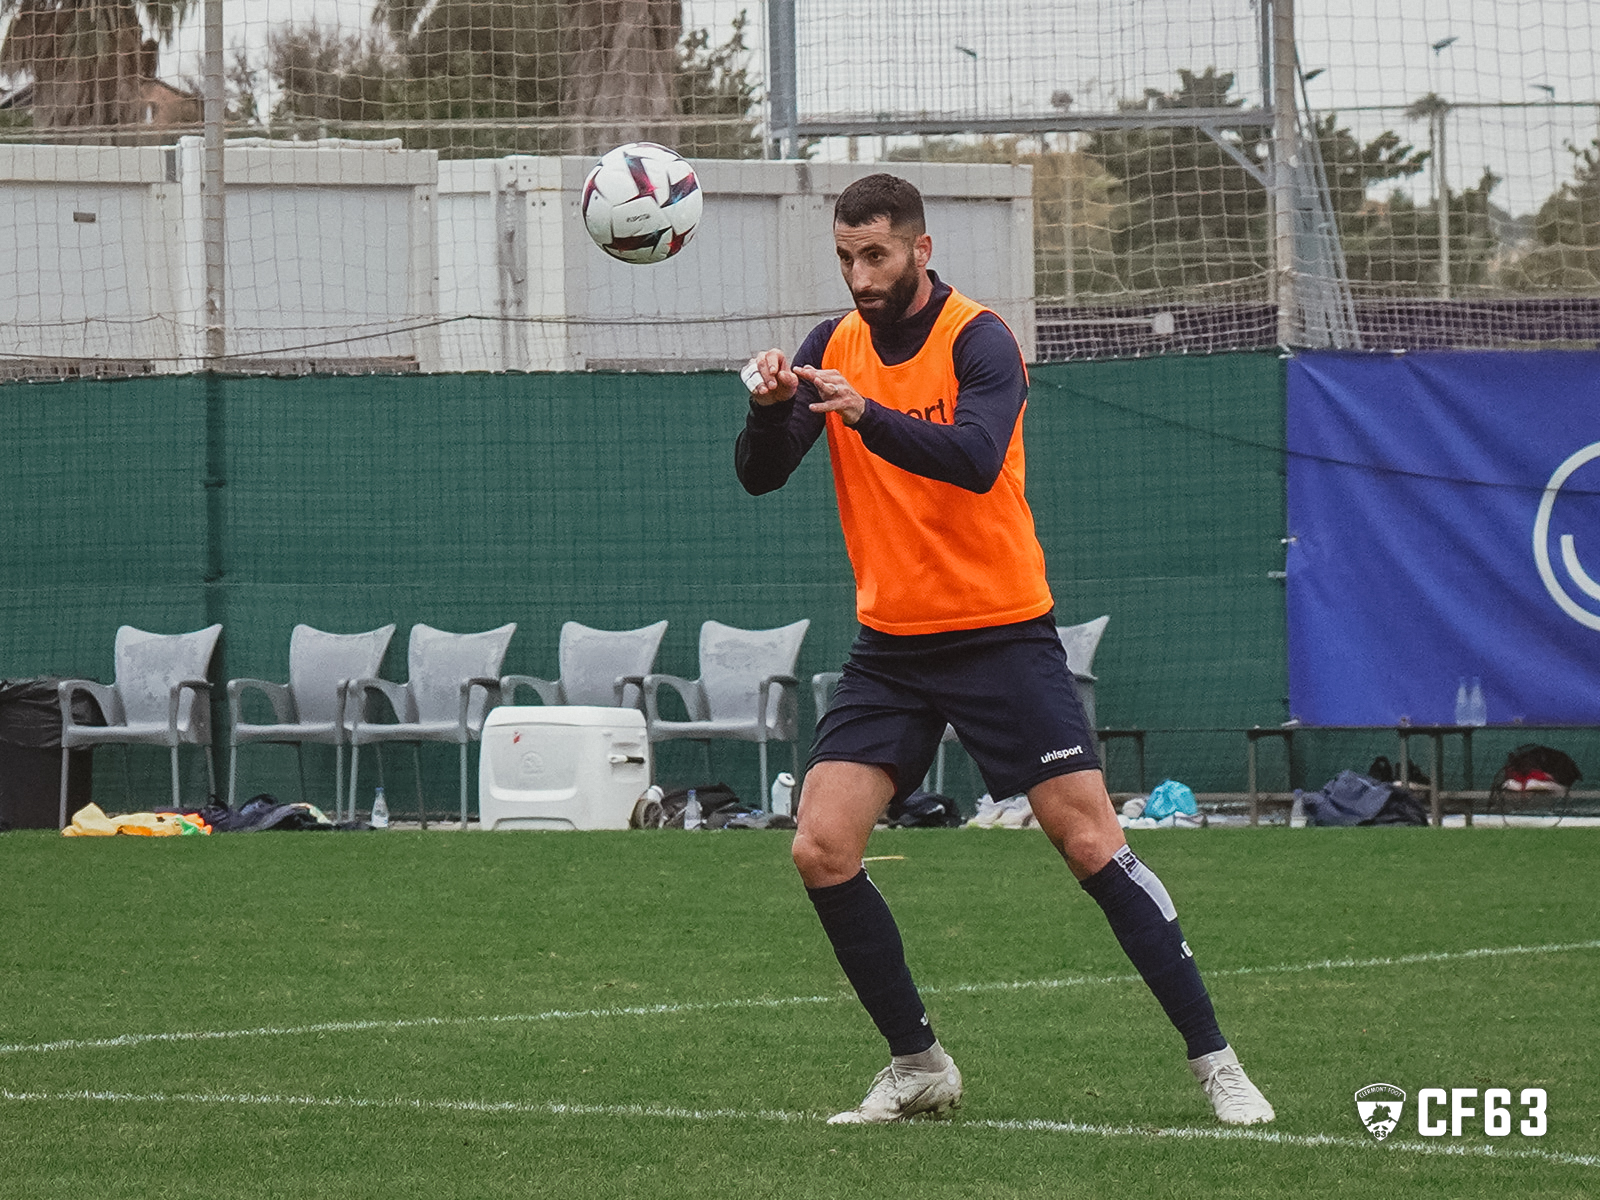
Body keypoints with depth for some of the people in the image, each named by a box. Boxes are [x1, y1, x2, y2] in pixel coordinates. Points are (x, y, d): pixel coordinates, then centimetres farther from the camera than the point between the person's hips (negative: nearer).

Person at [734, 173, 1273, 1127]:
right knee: (822, 850, -6)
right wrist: (770, 408, -22)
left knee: (1090, 841, -11)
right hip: (891, 645, 5)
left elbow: (975, 459, -29)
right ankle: (920, 1066, 8)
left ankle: (1214, 1060, -3)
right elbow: (760, 476, -1)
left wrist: (866, 413, -42)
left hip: (1001, 635, -5)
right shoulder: (835, 346, 6)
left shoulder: (978, 340, -11)